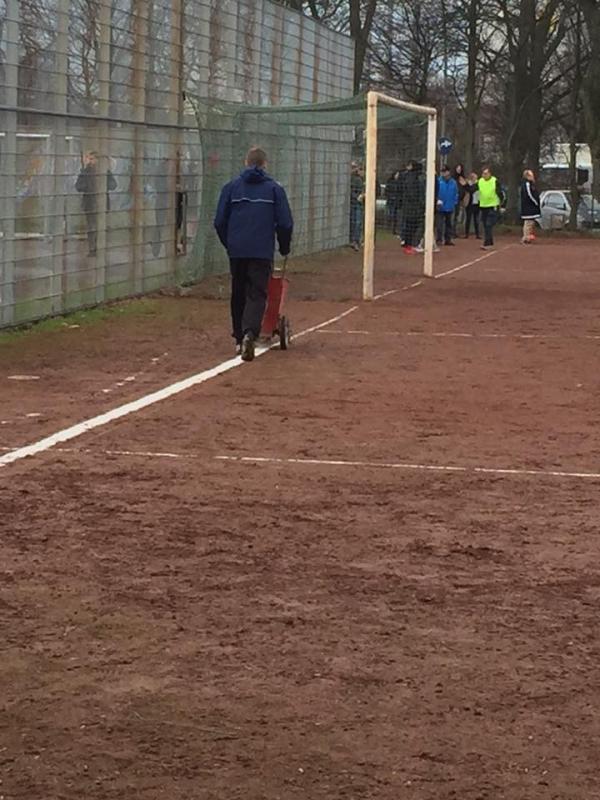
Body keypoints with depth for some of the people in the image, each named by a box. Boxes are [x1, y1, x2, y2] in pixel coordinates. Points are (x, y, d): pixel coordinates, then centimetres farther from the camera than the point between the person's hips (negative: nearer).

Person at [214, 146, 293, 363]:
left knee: (238, 295, 15)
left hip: (237, 251, 2)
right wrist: (284, 247, 17)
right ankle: (249, 333, -27)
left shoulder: (231, 187, 6)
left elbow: (220, 221, 7)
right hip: (262, 252, -2)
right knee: (257, 294, -4)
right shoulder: (274, 189, 3)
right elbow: (285, 223, 1)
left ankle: (239, 339, 19)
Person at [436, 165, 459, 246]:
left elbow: (456, 193, 8)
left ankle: (448, 239, 21)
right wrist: (438, 200, -20)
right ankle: (439, 239, 3)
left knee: (449, 224, 12)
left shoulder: (453, 182, 1)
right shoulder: (439, 181, -11)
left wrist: (455, 202, 1)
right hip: (441, 207, -4)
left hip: (450, 207, 4)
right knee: (440, 224, -3)